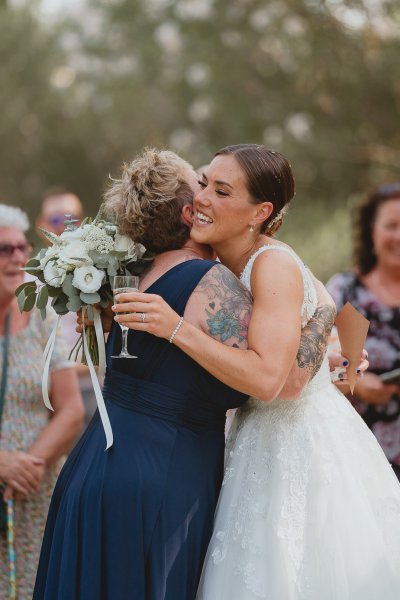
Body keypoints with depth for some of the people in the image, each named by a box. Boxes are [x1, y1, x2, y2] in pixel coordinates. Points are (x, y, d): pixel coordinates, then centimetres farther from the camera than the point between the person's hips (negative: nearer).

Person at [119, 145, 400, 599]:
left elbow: (265, 377, -31)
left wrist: (177, 328, -34)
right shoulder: (221, 269, 2)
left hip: (304, 445, -8)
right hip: (257, 440, 8)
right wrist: (115, 325, -1)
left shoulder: (274, 264, -22)